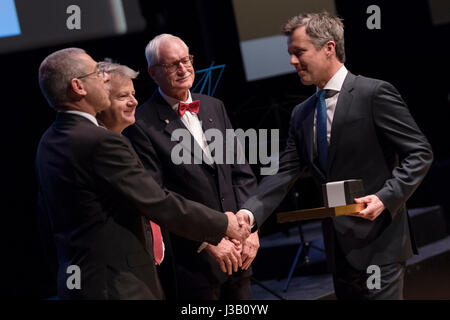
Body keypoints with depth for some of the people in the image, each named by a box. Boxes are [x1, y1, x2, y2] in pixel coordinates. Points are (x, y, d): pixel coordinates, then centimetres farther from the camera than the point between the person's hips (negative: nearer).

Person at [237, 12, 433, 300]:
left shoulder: (374, 93, -9)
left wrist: (386, 197, -22)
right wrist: (251, 212, -10)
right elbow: (286, 172, 6)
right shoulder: (302, 114, 12)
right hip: (339, 247, 7)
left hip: (377, 244, -7)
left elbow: (420, 153, -9)